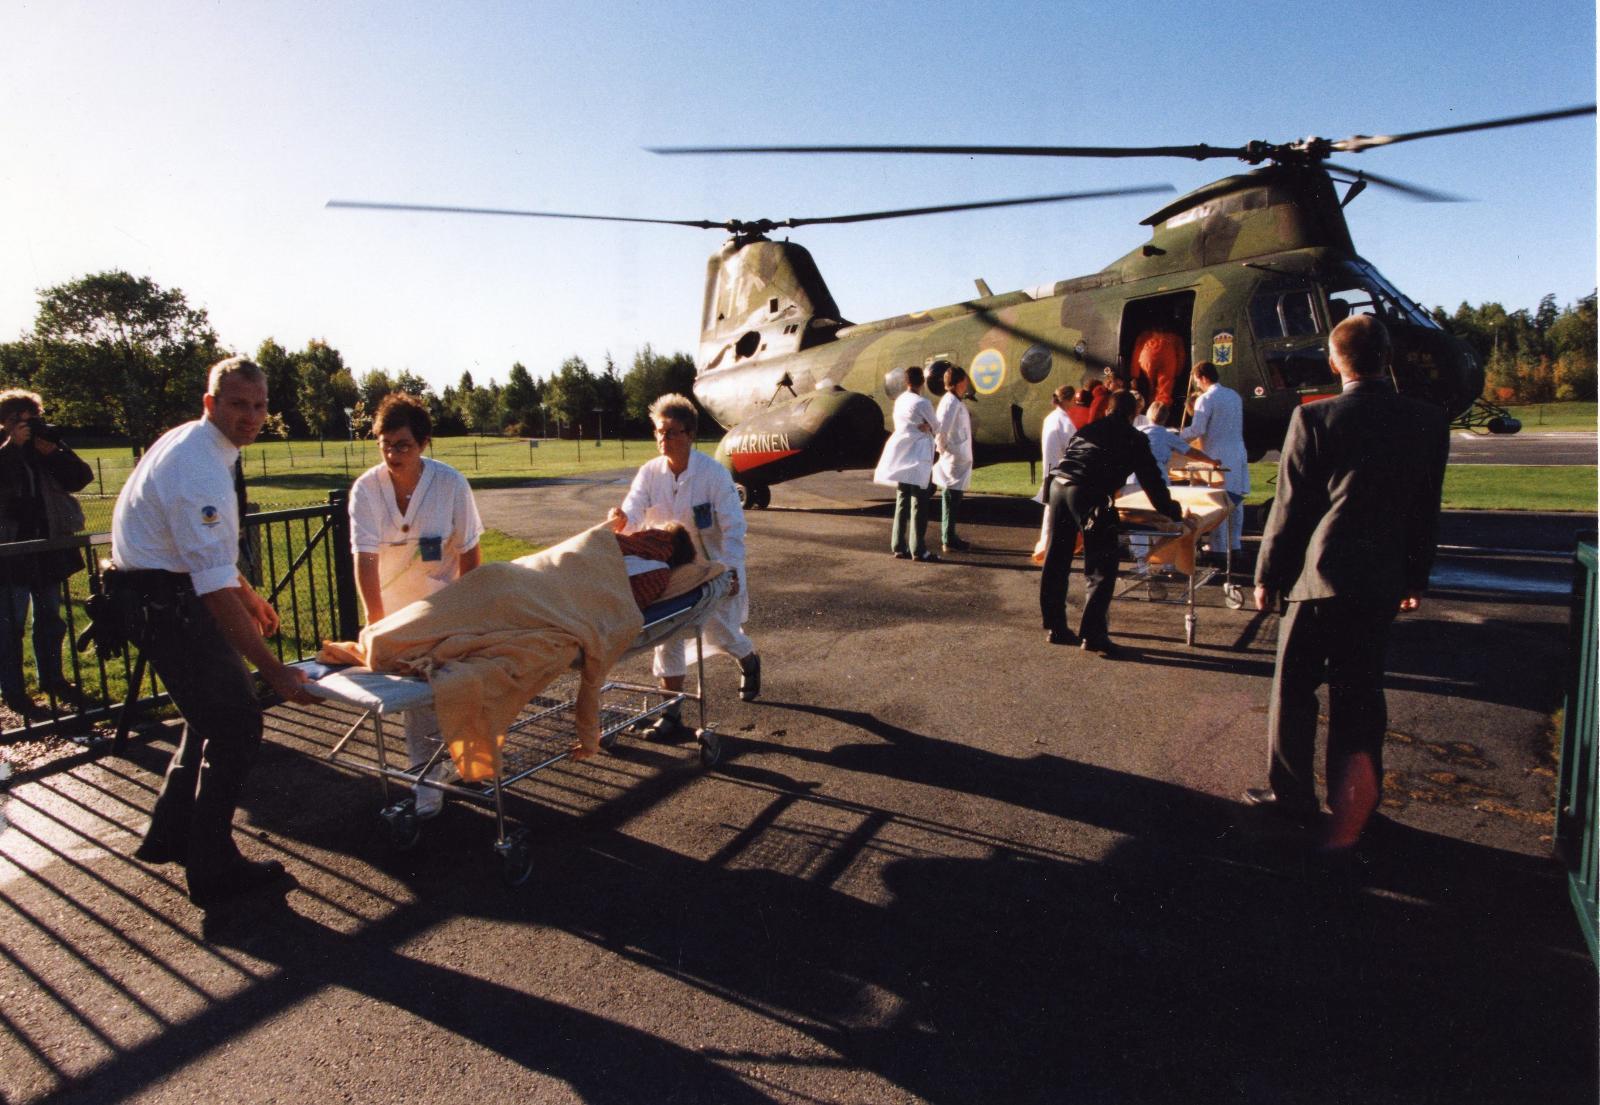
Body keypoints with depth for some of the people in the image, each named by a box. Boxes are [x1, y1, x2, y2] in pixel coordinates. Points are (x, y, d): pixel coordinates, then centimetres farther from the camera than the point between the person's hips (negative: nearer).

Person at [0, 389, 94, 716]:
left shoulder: (49, 446, 6)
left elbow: (81, 478, -4)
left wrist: (53, 451, -15)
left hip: (49, 547, 4)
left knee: (50, 618, 15)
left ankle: (51, 678, 27)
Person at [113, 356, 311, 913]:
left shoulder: (193, 443, 8)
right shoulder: (199, 470, -26)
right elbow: (215, 590, -30)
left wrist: (249, 594, 23)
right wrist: (273, 669, -28)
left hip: (163, 590, 11)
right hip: (164, 601, -11)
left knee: (212, 714, 22)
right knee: (236, 725, -5)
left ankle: (168, 835, 35)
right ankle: (213, 870, 8)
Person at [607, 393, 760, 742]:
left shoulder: (714, 473, -17)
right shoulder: (649, 472, -6)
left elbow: (733, 527, -17)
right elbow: (634, 515, -15)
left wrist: (730, 569, -25)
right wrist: (621, 520, -39)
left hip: (713, 567, -3)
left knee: (717, 633, 5)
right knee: (668, 633, -2)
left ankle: (750, 661, 43)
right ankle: (672, 715, 6)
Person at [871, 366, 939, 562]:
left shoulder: (899, 401, 8)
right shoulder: (922, 402, -12)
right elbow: (936, 426, -1)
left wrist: (921, 426, -1)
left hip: (902, 457, 7)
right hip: (918, 456, -7)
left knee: (902, 502, 11)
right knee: (919, 503, -4)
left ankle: (899, 546, 12)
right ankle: (918, 549, -5)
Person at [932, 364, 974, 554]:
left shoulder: (955, 401, 11)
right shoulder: (951, 403, -18)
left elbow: (940, 428, 15)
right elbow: (940, 431, -24)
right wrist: (944, 450, -11)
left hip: (959, 459, 9)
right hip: (954, 460, -9)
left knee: (951, 499, 16)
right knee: (952, 499, -3)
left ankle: (947, 536, 25)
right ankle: (949, 540, 4)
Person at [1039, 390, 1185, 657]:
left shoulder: (1087, 429, 29)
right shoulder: (1134, 439, 15)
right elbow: (1152, 481, 15)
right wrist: (1171, 513, 27)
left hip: (1059, 485, 6)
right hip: (1089, 495, -6)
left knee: (1056, 560, 13)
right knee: (1101, 569, 1)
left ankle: (1055, 627, 22)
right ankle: (1092, 634, -3)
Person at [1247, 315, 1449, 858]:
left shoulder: (1314, 418, -10)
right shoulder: (1427, 421, 4)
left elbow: (1289, 508, -7)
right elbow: (1427, 511, 11)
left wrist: (1267, 575, 2)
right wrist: (1416, 578, 21)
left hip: (1321, 574, -4)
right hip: (1384, 581, 5)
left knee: (1294, 688, 9)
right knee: (1360, 691, 14)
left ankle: (1291, 794, 19)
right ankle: (1355, 805, 22)